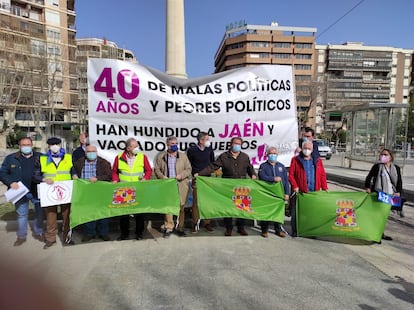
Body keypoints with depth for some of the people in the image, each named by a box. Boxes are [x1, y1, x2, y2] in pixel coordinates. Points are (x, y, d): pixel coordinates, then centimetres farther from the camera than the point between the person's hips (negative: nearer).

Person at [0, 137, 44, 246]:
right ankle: (21, 236, 28)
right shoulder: (11, 158, 2)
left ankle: (38, 233, 28)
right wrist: (10, 182, -11)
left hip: (37, 191, 0)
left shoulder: (40, 157, 0)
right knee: (21, 214, 12)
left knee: (40, 213, 9)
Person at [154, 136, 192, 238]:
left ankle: (180, 228, 17)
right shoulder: (161, 156, 8)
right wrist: (162, 176, -10)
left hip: (181, 186, 1)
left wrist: (181, 175, -11)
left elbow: (188, 169, 6)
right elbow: (156, 169, 7)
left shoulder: (183, 156, 8)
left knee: (181, 207, 4)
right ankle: (168, 227, 13)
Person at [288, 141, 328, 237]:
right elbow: (291, 174, -1)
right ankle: (295, 231, 15)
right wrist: (295, 186, -11)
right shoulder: (295, 160, 3)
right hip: (300, 192, -2)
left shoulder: (318, 161, 11)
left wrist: (325, 188, 2)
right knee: (295, 213, 2)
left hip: (314, 192, 2)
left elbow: (322, 175, 9)